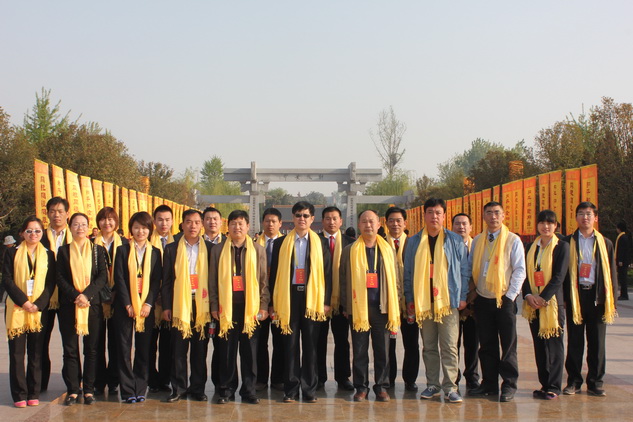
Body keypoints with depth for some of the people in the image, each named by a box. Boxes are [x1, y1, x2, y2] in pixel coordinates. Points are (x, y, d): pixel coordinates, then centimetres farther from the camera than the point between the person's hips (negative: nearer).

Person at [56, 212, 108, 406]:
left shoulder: (98, 250, 8)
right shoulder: (63, 251, 9)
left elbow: (103, 276, 0)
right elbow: (60, 278, 1)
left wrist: (86, 295, -14)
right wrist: (75, 296, -13)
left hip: (92, 304, 0)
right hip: (69, 305, 0)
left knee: (91, 349, 1)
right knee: (70, 349, 1)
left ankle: (89, 389, 7)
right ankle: (72, 390, 6)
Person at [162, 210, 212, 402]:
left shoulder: (209, 248, 6)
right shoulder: (172, 249, 6)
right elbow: (166, 280, 6)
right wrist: (166, 306, 0)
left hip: (202, 305, 0)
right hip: (179, 304, 0)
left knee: (200, 349, 5)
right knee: (178, 349, 2)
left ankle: (198, 388, 15)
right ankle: (179, 388, 11)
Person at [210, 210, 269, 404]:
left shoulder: (258, 250, 7)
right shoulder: (218, 250, 8)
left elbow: (264, 280, 7)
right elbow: (213, 281, 8)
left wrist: (264, 306, 1)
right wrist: (214, 306, 3)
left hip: (250, 306, 0)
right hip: (227, 306, 0)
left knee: (249, 350, 2)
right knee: (227, 350, 2)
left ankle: (249, 390, 11)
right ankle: (227, 390, 12)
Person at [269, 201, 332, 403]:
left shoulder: (321, 243, 7)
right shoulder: (281, 243, 6)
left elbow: (327, 273, 5)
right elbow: (275, 273, 6)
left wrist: (326, 301, -2)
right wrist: (273, 303, 1)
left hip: (312, 297, 0)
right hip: (289, 296, 0)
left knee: (310, 345, 4)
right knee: (290, 344, 2)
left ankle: (309, 390, 11)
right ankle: (291, 390, 8)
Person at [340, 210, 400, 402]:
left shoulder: (389, 250, 9)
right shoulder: (349, 251, 6)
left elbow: (394, 279, 11)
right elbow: (344, 280, 8)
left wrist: (395, 306, 5)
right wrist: (345, 306, 4)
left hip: (382, 307, 1)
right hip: (358, 307, -1)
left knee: (382, 350, 4)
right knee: (360, 350, 3)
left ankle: (382, 387, 13)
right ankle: (361, 387, 11)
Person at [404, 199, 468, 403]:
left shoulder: (455, 241, 5)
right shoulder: (414, 242, 10)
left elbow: (464, 270, 6)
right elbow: (408, 272, 11)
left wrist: (463, 297, 0)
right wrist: (409, 299, 7)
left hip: (448, 301, -2)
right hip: (423, 301, 2)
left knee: (449, 346, -5)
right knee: (429, 346, 8)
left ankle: (450, 387, -2)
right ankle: (432, 384, 16)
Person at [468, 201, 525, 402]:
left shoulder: (513, 240, -2)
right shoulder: (477, 241, 10)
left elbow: (520, 270, -5)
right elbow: (469, 268, 13)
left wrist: (510, 296, -12)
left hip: (504, 300, -4)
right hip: (483, 300, 4)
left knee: (508, 345, 0)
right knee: (486, 345, 8)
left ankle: (509, 386, 6)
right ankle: (489, 383, 15)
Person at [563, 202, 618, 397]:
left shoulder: (605, 243, 9)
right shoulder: (568, 242, 5)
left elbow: (611, 273, 8)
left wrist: (612, 300, 2)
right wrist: (563, 298, -3)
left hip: (597, 296, 1)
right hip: (575, 295, -1)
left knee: (597, 342, 4)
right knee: (574, 341, 4)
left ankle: (595, 383, 12)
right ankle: (573, 381, 12)